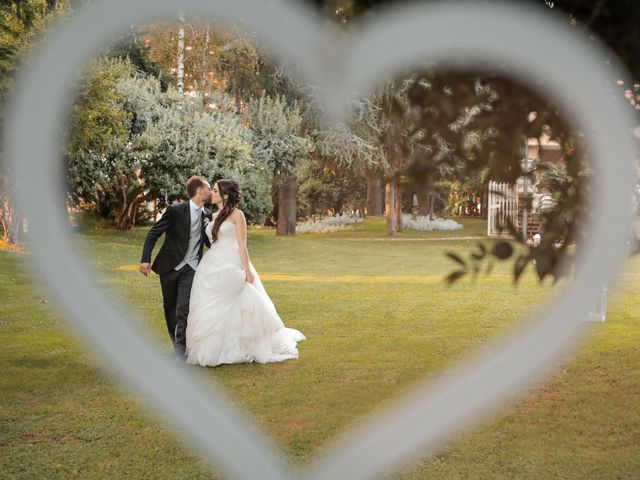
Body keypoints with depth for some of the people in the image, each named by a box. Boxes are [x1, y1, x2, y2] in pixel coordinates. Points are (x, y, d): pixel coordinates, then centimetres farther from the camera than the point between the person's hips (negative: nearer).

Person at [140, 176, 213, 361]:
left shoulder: (207, 215, 5)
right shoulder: (176, 211, -10)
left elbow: (210, 242, 16)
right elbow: (154, 233, -7)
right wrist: (146, 259, -16)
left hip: (191, 268, 2)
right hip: (170, 266, -1)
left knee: (184, 309, -12)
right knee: (169, 307, 11)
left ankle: (181, 347, -3)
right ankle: (175, 340, 30)